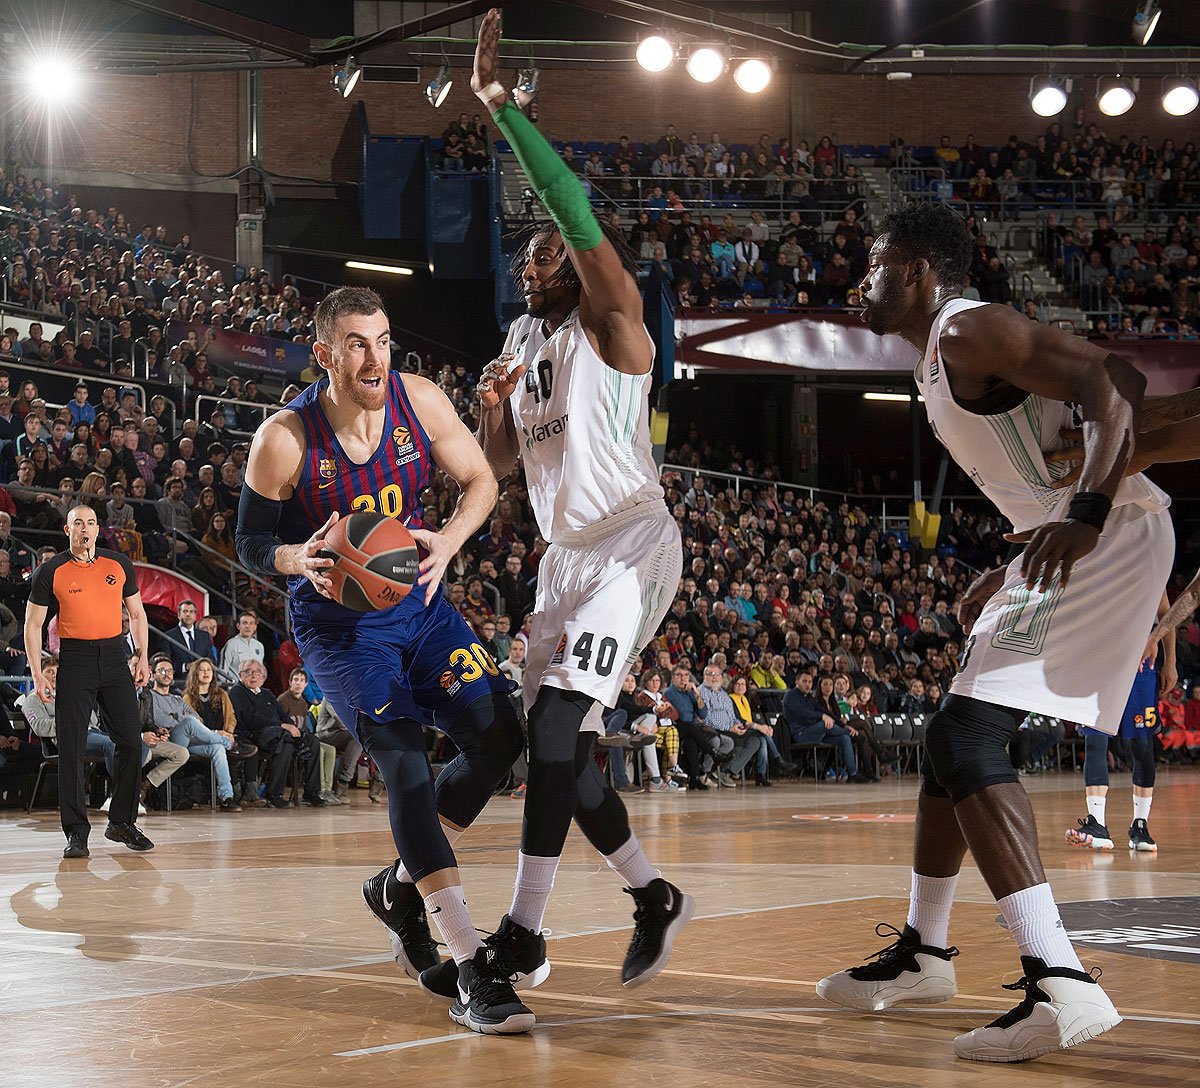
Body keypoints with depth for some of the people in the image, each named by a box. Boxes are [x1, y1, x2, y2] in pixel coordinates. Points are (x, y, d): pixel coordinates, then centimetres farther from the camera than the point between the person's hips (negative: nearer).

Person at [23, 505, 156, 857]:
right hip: (74, 660, -3)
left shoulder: (119, 564, 8)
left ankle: (122, 822, 16)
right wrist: (37, 674, -5)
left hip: (114, 656, 3)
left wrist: (142, 657, 9)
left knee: (131, 744, 1)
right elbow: (33, 624, 2)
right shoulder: (51, 571, 0)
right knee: (71, 748, -5)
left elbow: (136, 613, 17)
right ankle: (76, 832, 0)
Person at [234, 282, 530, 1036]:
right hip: (338, 620, -4)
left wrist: (447, 542, -19)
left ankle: (402, 886, 19)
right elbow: (252, 540, -7)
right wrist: (300, 561, -30)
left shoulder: (419, 400, -11)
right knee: (404, 760, -20)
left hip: (419, 602, 5)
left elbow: (481, 482, 1)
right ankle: (474, 971, -22)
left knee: (500, 738, -4)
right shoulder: (286, 438, -19)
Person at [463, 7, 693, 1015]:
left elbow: (577, 212, -23)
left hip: (631, 544, -9)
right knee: (560, 739, 8)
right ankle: (654, 898, 23)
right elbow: (501, 461, 20)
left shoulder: (612, 319, -6)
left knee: (557, 721, -21)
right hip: (566, 552, 9)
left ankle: (523, 932, -20)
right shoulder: (524, 345, 17)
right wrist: (493, 402, -1)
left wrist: (501, 104, -25)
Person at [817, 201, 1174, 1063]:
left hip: (1113, 538, -11)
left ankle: (1061, 985, -26)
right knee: (955, 736, 18)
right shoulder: (946, 356, 20)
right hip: (1073, 540, 11)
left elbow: (1111, 386, -22)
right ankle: (924, 954, 31)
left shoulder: (970, 332, -11)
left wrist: (1087, 516, -34)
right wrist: (1008, 575, 26)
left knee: (968, 740, -18)